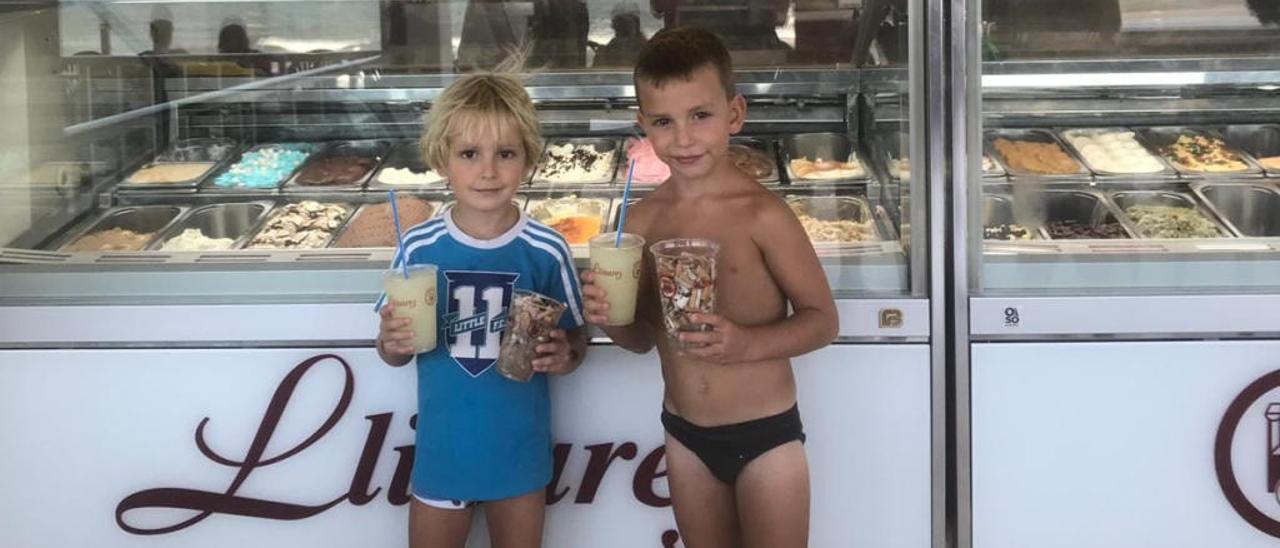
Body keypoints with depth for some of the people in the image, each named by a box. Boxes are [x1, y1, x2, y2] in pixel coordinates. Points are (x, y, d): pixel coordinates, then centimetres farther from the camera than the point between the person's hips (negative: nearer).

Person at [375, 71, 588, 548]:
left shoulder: (547, 250, -12)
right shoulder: (420, 247, -9)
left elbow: (575, 341, 0)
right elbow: (394, 353, 1)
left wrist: (564, 356, -21)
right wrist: (393, 341, -21)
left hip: (520, 453, 0)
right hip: (442, 452, 1)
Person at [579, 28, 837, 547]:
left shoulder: (762, 214, -17)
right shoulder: (642, 219, -1)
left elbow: (822, 319, -10)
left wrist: (749, 343, -27)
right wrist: (611, 317, -11)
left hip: (766, 435, -5)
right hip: (686, 438, 5)